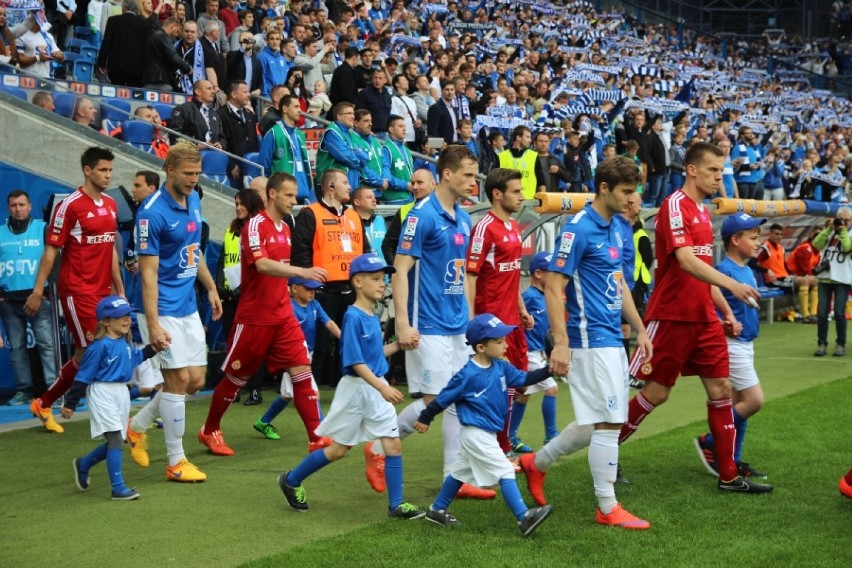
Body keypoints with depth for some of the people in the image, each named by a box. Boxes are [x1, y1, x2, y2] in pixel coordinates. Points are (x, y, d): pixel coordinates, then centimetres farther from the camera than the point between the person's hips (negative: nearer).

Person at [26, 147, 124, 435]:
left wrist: (119, 289, 19)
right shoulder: (70, 205, -10)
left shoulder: (110, 204, 11)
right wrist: (38, 291, -11)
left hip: (103, 291, 7)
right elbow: (51, 250, -9)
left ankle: (44, 404, 17)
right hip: (77, 291, -7)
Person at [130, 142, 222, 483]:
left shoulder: (194, 200, 7)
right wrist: (153, 325, -23)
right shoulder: (152, 213, -18)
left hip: (188, 306, 8)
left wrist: (211, 288, 21)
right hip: (164, 309, -8)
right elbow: (148, 273, -19)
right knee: (179, 378, -7)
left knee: (196, 380, 8)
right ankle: (175, 462, 4)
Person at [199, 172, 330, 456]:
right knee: (236, 377, 8)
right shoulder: (255, 226, -14)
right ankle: (209, 431, 27)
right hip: (254, 318, -6)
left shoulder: (285, 228, 10)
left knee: (302, 370, -5)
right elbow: (262, 265, -31)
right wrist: (303, 271, -41)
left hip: (283, 316, 6)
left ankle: (316, 438, -5)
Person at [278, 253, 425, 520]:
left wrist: (399, 344, 5)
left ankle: (396, 505, 6)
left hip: (377, 388, 7)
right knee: (339, 448, 5)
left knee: (393, 443, 0)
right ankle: (291, 480, 24)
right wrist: (382, 388, -28)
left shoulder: (373, 316, 7)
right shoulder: (353, 317, -17)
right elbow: (355, 362, -21)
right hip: (355, 388, -7)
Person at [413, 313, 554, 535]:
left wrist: (548, 370, -7)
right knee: (505, 471, -12)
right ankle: (525, 518, -14)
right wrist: (424, 419, -3)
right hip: (476, 433, -9)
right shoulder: (468, 375, -21)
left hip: (486, 433, 9)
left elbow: (523, 379, 6)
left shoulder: (501, 366, 0)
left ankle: (437, 510, 36)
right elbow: (443, 398, -12)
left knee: (461, 471, 21)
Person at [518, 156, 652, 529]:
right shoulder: (577, 230, -14)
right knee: (608, 422, -5)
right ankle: (607, 508, 4)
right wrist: (560, 343, -23)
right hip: (591, 341, -9)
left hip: (612, 340, 9)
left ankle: (537, 462, 30)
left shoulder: (615, 230, 12)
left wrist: (640, 330, 19)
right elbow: (553, 288, -17)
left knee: (596, 423, 14)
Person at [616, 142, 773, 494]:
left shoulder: (703, 211, 14)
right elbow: (685, 260, -26)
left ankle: (728, 475, 11)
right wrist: (732, 285, -35)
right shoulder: (675, 206, -13)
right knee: (656, 392, -1)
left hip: (704, 318, 8)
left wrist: (725, 310, 15)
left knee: (721, 390, 5)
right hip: (672, 316, -8)